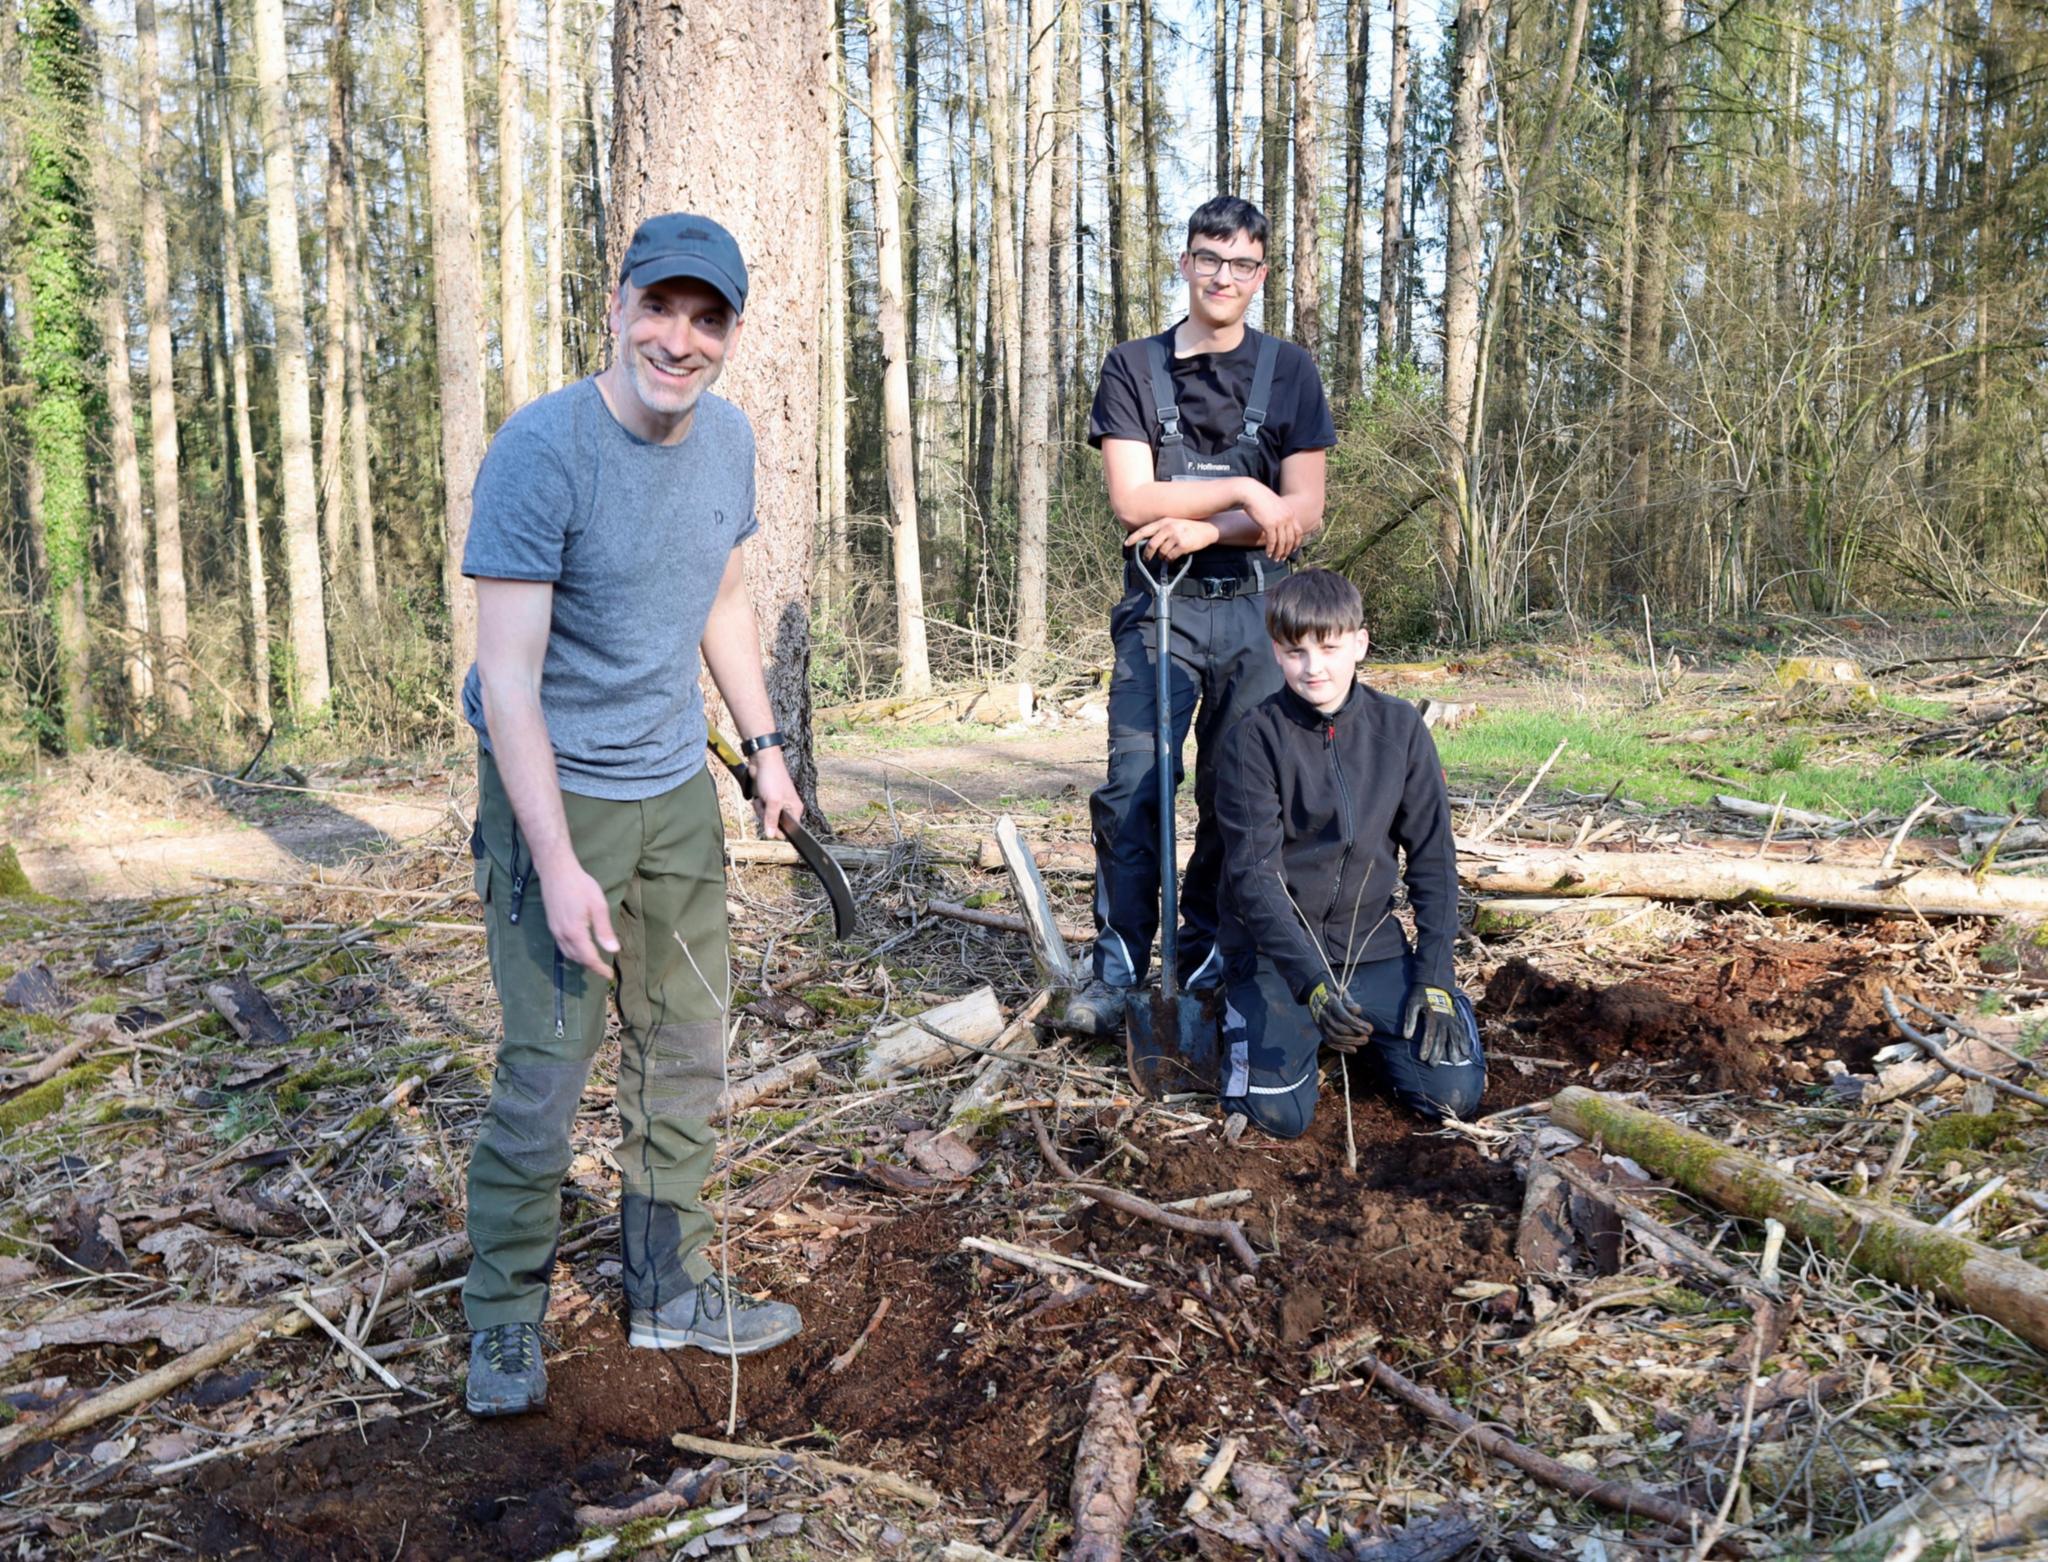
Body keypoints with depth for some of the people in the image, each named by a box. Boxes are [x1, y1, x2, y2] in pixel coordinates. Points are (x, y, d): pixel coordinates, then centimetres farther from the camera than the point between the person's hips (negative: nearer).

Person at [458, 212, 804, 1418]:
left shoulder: (730, 438, 2)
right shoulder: (543, 450, -19)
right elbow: (507, 676, -21)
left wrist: (766, 746, 14)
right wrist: (558, 866, -25)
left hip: (678, 789, 6)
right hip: (556, 792, -6)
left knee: (687, 1053, 11)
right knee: (546, 1070, -4)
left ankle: (670, 1289, 26)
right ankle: (506, 1324, 16)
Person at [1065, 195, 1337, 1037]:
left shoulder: (1289, 371, 7)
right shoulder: (1133, 367, 4)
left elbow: (1303, 512, -1)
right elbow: (1132, 499, -7)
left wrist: (1200, 528, -12)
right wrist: (1243, 493, -10)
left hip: (1255, 610, 1)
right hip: (1160, 610, -1)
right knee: (1133, 787, -9)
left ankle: (1210, 961, 16)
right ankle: (1116, 968, -1)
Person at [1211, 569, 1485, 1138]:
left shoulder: (1400, 727, -2)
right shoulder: (1254, 740, -12)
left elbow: (1432, 856, 2)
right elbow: (1254, 876, -17)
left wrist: (1434, 975, -5)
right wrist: (1312, 982, -28)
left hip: (1370, 942, 3)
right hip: (1274, 948, -3)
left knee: (1454, 1095, -9)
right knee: (1281, 1113, -17)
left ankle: (1357, 1028, 20)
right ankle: (1242, 1007, 14)